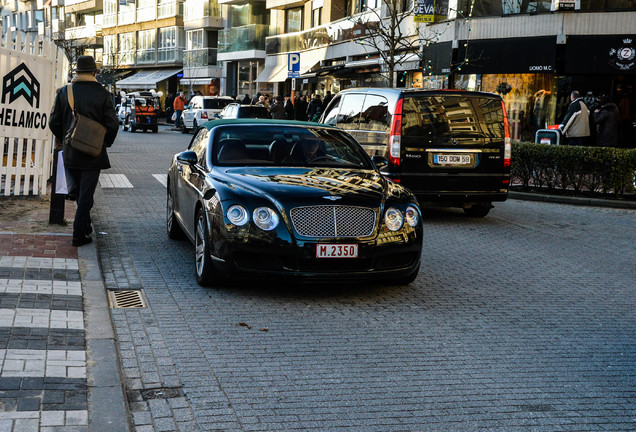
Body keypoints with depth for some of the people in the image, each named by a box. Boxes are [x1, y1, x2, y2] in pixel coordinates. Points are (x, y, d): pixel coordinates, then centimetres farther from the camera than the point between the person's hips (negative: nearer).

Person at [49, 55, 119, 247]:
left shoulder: (63, 92, -1)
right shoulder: (102, 94, -9)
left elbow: (53, 122, 0)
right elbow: (112, 124, -12)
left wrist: (64, 140, 15)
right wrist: (105, 143, 6)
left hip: (70, 153, 3)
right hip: (93, 153, -3)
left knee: (79, 192, 19)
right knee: (85, 194, 1)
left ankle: (85, 226, 30)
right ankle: (79, 235, 0)